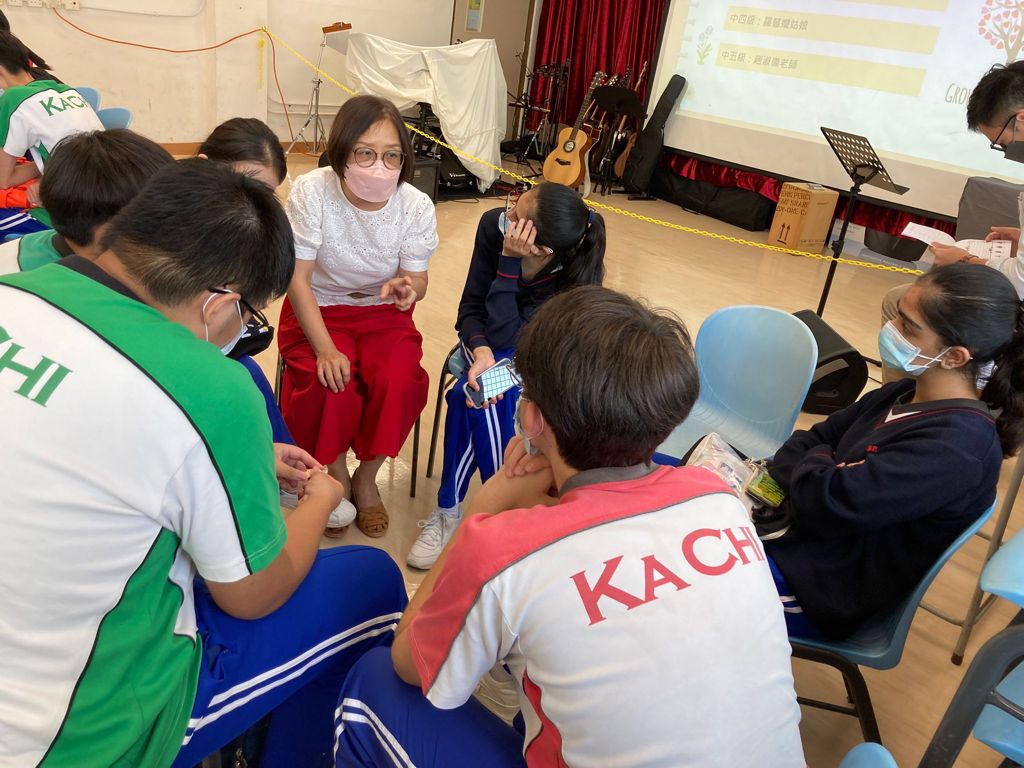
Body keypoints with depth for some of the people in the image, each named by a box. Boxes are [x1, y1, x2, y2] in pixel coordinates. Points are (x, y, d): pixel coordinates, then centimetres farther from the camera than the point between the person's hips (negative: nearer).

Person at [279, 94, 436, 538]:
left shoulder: (416, 206, -15)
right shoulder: (311, 192, -20)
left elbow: (417, 278, -8)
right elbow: (298, 278, -16)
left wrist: (408, 289, -35)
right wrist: (325, 349, -26)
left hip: (383, 312, 2)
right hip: (319, 310, -1)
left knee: (400, 383, -25)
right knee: (330, 385, -28)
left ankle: (367, 477, 5)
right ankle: (335, 475, 5)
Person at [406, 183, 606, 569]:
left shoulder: (577, 274, -30)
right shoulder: (493, 225, -23)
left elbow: (507, 339, -32)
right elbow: (470, 308, -14)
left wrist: (509, 262, -37)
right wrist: (480, 353, -34)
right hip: (484, 339, 3)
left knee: (469, 395, -31)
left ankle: (448, 509, -13)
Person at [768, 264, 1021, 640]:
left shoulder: (956, 444, -25)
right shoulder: (905, 395, 3)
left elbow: (830, 502, -29)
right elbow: (818, 438, 8)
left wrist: (814, 463, -8)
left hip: (822, 591, -8)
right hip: (794, 527, 8)